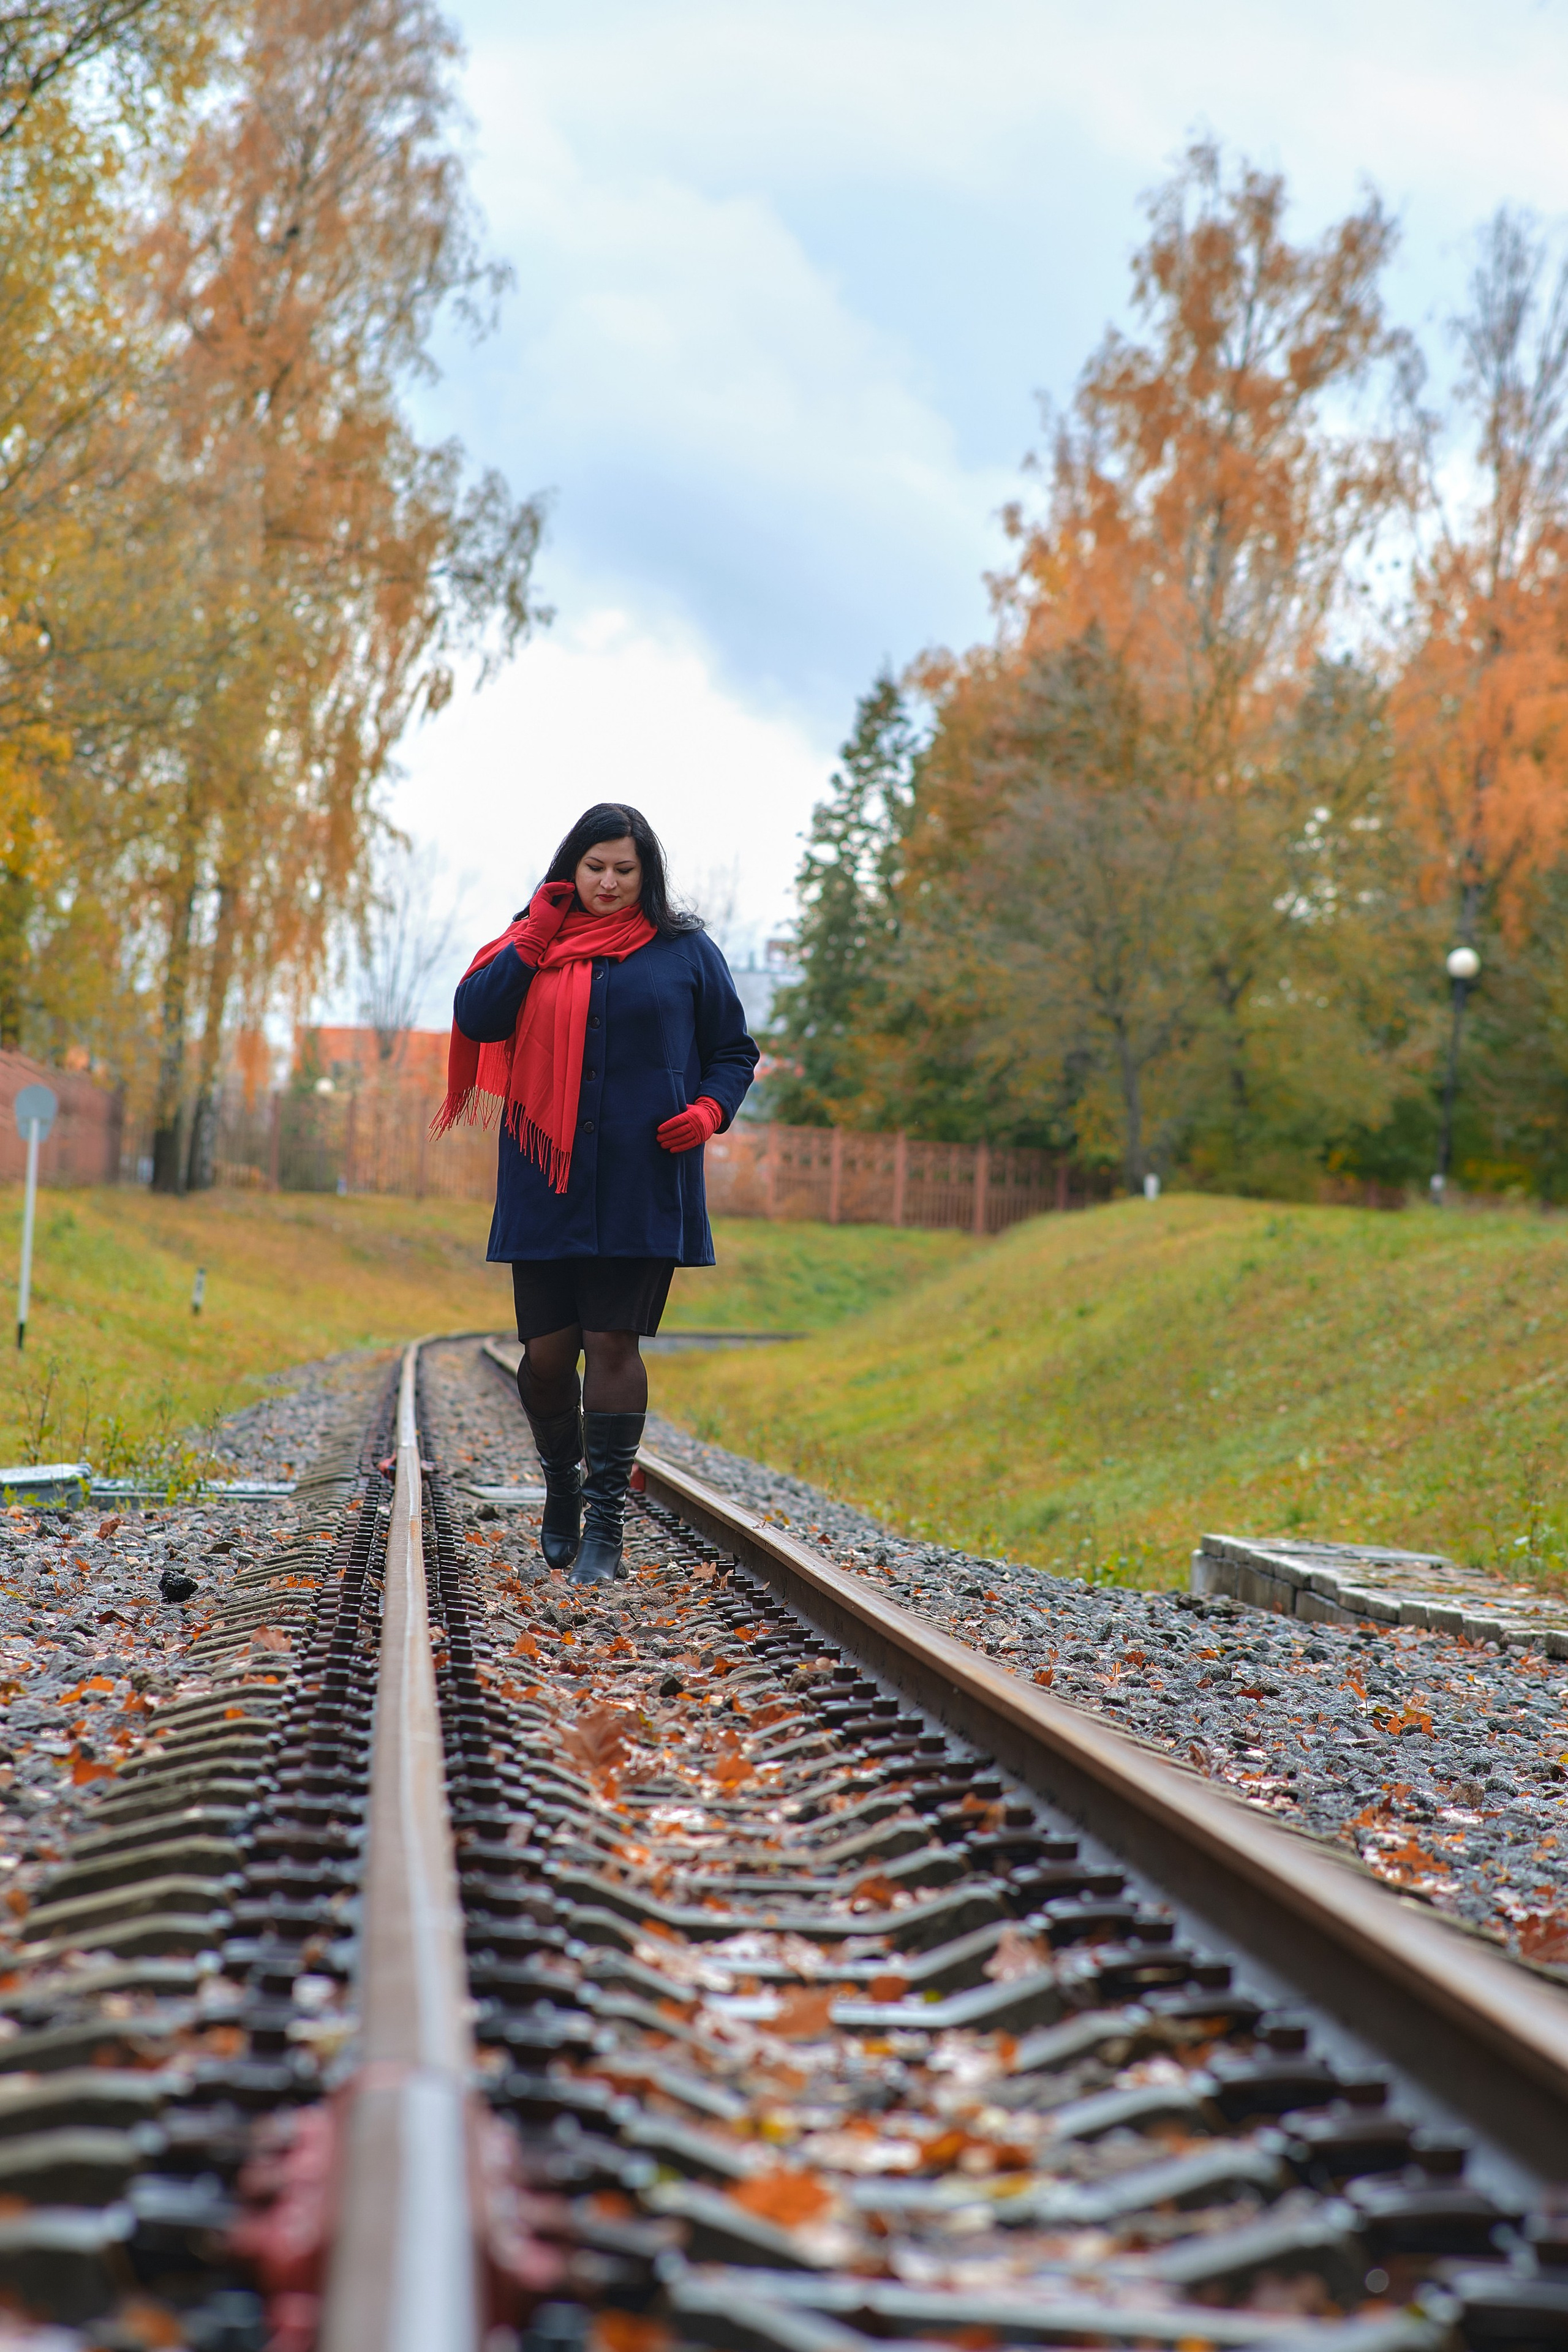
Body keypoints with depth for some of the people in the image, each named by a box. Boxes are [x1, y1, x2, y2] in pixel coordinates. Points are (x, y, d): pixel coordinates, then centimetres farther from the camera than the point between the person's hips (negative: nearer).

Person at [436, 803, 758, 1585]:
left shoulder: (686, 951, 7)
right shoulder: (536, 943, 11)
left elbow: (734, 1052, 11)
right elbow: (475, 1018, -4)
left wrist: (709, 1111, -7)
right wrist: (534, 936, -6)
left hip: (641, 1189, -2)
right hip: (546, 1187, 2)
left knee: (612, 1342, -5)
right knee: (546, 1352, 2)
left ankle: (606, 1523, 2)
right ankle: (562, 1488, 28)